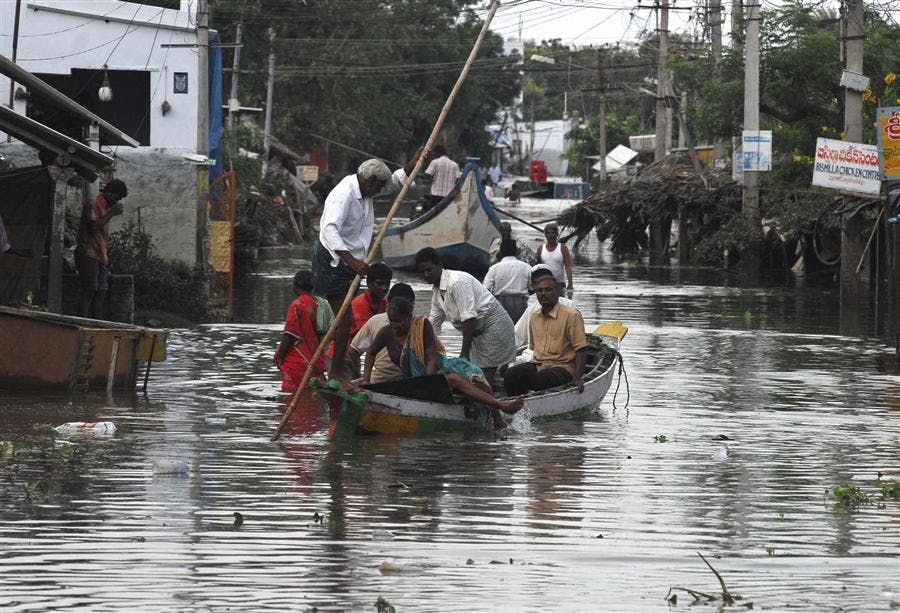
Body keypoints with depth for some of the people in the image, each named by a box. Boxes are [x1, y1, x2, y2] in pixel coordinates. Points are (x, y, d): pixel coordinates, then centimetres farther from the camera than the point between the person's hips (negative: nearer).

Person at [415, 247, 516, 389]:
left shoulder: (457, 282, -21)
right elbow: (433, 323, 18)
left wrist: (464, 353, -24)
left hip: (493, 327, -10)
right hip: (478, 332, 10)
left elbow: (469, 318, -25)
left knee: (485, 376, -15)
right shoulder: (436, 290, 9)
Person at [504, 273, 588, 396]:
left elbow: (581, 350, -8)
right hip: (537, 364, 6)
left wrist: (577, 378, -17)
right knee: (510, 375, -23)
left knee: (539, 380, -37)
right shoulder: (534, 317, 17)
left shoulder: (571, 315, -5)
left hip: (562, 367, -6)